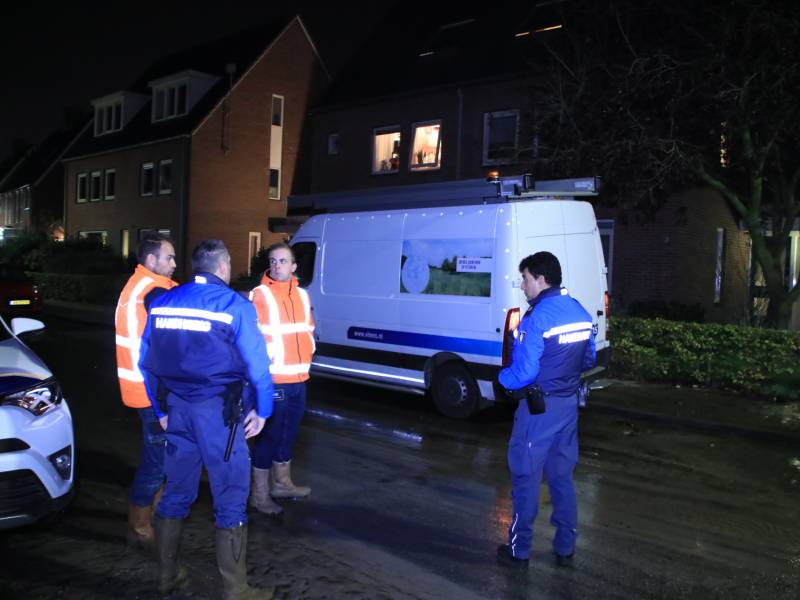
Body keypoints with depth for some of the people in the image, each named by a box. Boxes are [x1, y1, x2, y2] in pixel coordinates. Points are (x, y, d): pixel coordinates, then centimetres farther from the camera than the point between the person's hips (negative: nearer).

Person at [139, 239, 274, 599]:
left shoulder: (163, 302, 7)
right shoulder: (234, 305, -9)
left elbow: (146, 362, 12)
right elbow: (257, 364, -10)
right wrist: (262, 410, 3)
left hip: (177, 408, 6)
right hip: (218, 409, -6)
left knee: (176, 492, 19)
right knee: (230, 501, 4)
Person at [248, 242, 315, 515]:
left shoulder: (302, 295, 11)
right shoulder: (260, 295, -10)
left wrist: (305, 358, 13)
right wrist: (266, 366, -15)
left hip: (298, 379, 7)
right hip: (274, 380, -7)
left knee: (288, 434, 19)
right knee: (268, 436, 1)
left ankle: (282, 483, 35)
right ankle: (260, 495, 13)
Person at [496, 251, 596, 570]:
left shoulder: (537, 317, -21)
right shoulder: (580, 312, 4)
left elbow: (523, 373, -22)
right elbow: (588, 360, 13)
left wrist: (503, 376, -3)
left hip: (539, 409, -7)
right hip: (568, 404, 7)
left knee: (526, 478, 7)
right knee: (562, 477, 18)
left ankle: (519, 550, 19)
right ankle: (565, 549, 27)